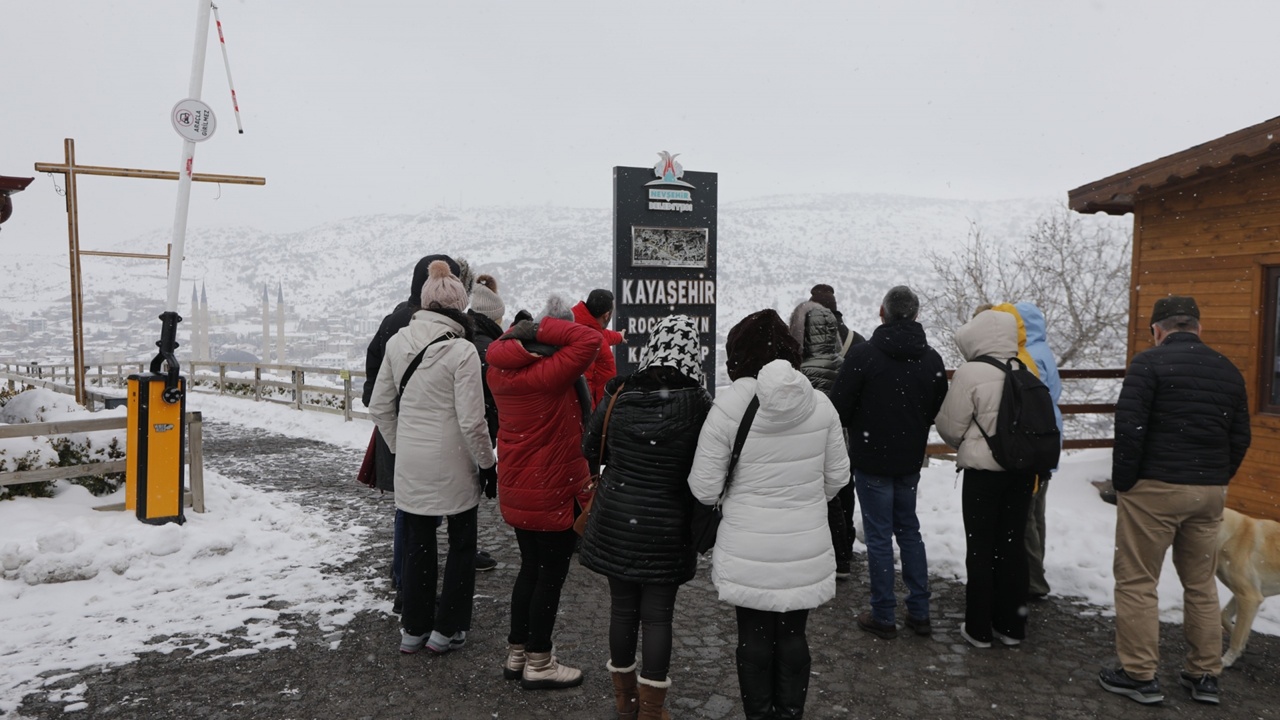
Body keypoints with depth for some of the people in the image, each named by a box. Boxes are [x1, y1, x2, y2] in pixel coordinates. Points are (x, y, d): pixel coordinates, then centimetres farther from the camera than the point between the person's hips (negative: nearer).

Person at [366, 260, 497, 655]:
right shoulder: (462, 350, -16)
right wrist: (488, 463, -4)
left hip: (410, 463, 5)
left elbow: (379, 407, 7)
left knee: (417, 543, 17)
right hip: (452, 463, -5)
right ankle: (447, 629, 20)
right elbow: (472, 421, -16)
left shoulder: (397, 342, 0)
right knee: (462, 543, 14)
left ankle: (413, 629, 28)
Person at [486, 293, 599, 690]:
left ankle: (516, 655, 31)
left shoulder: (501, 370, 0)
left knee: (531, 568, 20)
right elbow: (589, 341, -28)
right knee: (551, 574, 7)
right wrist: (544, 328, -22)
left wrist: (528, 332, 4)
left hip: (516, 492, 8)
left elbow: (503, 345, 21)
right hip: (553, 493, -8)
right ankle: (538, 664, 18)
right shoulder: (551, 373, -23)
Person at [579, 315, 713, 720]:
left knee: (622, 607, 15)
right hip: (667, 529, -3)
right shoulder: (698, 405, -16)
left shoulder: (618, 395, -9)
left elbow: (590, 449, 4)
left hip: (616, 521, 3)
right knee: (658, 614, 8)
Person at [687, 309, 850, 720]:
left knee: (754, 637, 14)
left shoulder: (728, 408, -16)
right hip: (806, 548, 3)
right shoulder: (820, 405, -6)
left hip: (749, 552, -2)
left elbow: (704, 490, -11)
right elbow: (837, 477, 5)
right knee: (793, 635, 17)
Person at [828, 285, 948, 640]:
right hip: (910, 460, 5)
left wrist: (854, 425, 7)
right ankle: (919, 613, 22)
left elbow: (839, 407, -14)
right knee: (909, 530, 18)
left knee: (879, 536, 4)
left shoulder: (863, 354, -17)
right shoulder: (932, 359, 0)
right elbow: (939, 409, 9)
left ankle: (883, 616, 12)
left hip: (871, 458, -5)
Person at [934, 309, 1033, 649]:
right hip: (1023, 468, 5)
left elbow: (951, 426, -9)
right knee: (1013, 545, 14)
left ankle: (979, 628, 14)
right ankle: (1012, 625, 23)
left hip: (983, 471, -5)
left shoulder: (970, 373, -15)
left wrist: (964, 446, 12)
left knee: (980, 549, 6)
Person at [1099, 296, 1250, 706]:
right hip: (1209, 492, 6)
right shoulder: (1228, 370, 11)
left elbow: (1129, 427, -16)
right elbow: (1240, 438, 13)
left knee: (1137, 581, 2)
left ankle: (1139, 675, 6)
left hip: (1155, 488, -6)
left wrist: (1123, 481, -6)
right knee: (1201, 583, 17)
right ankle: (1205, 675, 23)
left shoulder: (1150, 362, -9)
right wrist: (1217, 480, 20)